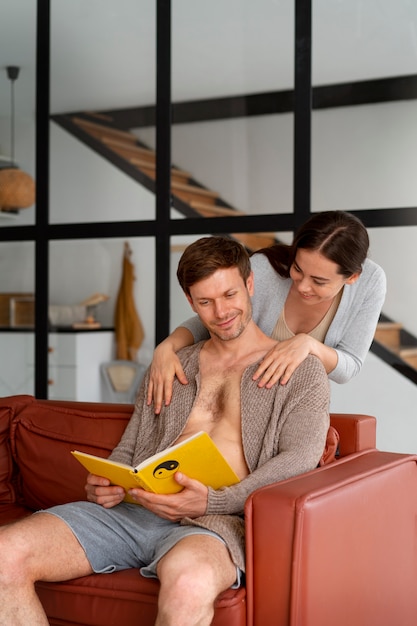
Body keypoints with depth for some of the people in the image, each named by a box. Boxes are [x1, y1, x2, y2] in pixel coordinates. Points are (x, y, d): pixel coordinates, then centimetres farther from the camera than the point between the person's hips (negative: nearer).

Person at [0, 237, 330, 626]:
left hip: (213, 520, -5)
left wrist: (213, 502, -19)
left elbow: (299, 459, -3)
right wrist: (103, 486, 1)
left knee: (189, 583, -43)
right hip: (132, 510, 5)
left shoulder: (301, 370, 10)